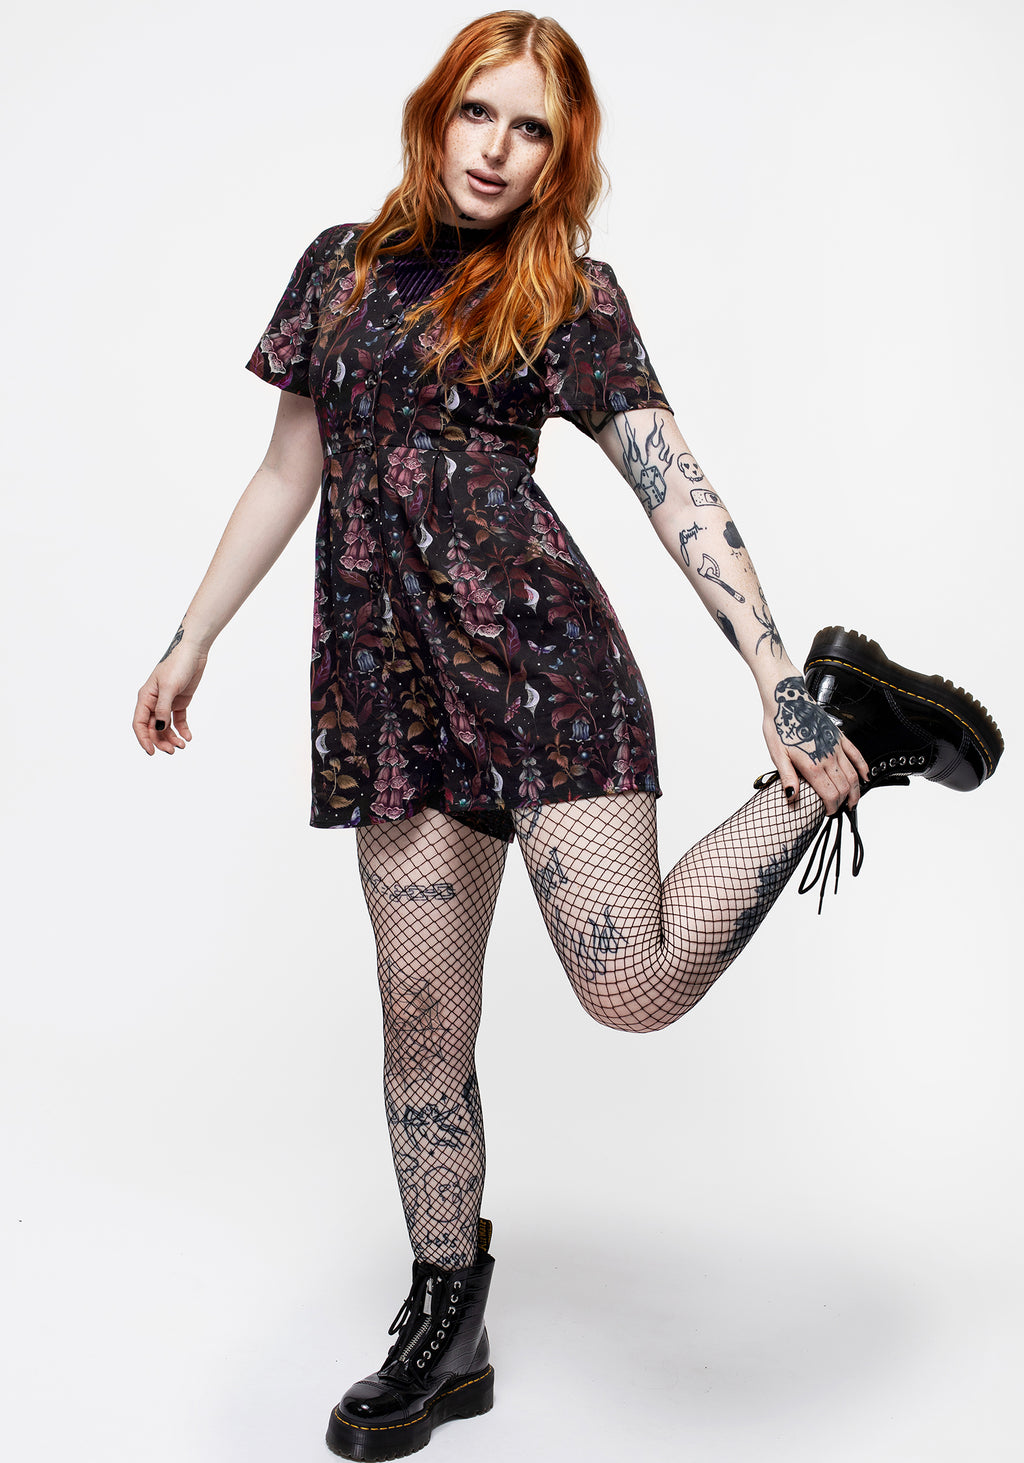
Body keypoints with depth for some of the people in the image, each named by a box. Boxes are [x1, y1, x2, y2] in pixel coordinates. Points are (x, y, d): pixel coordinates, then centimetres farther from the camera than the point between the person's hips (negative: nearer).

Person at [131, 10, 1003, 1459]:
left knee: (633, 987, -14)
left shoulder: (567, 297, 5)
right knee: (422, 1011, 6)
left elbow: (679, 494, -1)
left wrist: (776, 677, -10)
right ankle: (446, 1333, 24)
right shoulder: (342, 266, 17)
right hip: (390, 679, 4)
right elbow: (290, 472, 21)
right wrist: (191, 643, 20)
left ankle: (841, 737, 9)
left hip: (534, 647, -4)